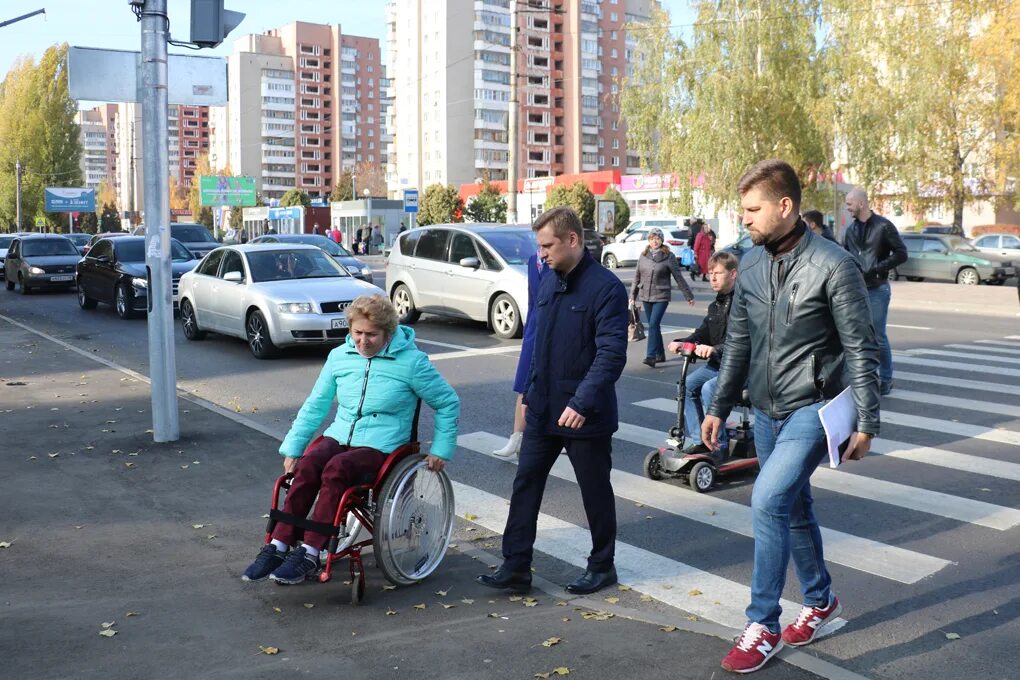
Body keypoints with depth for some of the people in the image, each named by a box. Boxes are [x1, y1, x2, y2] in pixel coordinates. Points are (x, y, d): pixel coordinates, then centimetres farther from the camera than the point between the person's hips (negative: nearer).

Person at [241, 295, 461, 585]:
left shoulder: (412, 362, -5)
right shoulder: (339, 356, 8)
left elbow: (448, 403, 4)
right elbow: (315, 406, 16)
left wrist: (441, 449, 2)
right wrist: (292, 448, 11)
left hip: (380, 446, -4)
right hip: (339, 436, 4)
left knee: (336, 469, -34)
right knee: (307, 466, -29)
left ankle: (309, 554, -31)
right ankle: (278, 546, -26)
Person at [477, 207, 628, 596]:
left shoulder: (606, 288, -16)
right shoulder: (548, 282, 8)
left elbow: (612, 354, -22)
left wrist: (582, 402, -30)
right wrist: (529, 394, 17)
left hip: (585, 414, -7)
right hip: (542, 410, 7)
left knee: (595, 490, 10)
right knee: (525, 485, 6)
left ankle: (602, 566, 27)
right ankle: (515, 568, 14)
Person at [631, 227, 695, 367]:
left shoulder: (669, 256, -6)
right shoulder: (643, 255, 5)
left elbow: (679, 277, -3)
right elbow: (637, 277, 13)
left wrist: (689, 296, 0)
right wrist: (633, 295, 13)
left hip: (661, 297, -5)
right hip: (645, 297, 5)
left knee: (653, 325, -15)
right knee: (653, 326, 11)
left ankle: (651, 356, -16)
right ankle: (660, 354, 23)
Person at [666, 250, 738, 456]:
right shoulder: (715, 305, 13)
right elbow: (703, 333, 11)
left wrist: (716, 349, -42)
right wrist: (682, 343, -8)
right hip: (716, 364, 9)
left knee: (709, 388, -27)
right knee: (688, 384, -7)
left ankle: (717, 444, -16)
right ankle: (696, 439, 0)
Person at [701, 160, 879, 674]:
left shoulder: (833, 266, -14)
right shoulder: (751, 264, 4)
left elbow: (861, 350, -11)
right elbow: (738, 342, 11)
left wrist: (866, 423, -11)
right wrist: (718, 407, 11)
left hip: (813, 408, -6)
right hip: (767, 412, 7)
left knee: (768, 502, -18)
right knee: (793, 509, 17)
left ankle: (763, 626, -4)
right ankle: (820, 600, 39)